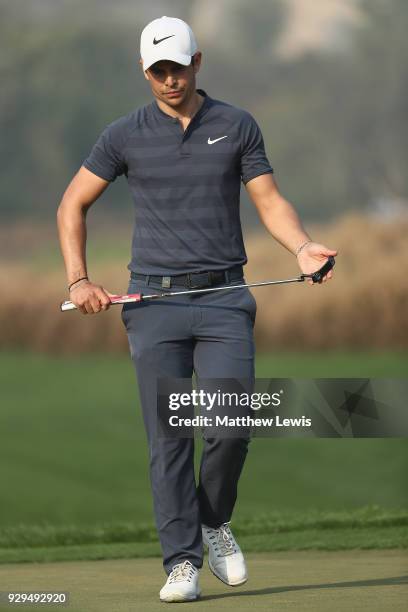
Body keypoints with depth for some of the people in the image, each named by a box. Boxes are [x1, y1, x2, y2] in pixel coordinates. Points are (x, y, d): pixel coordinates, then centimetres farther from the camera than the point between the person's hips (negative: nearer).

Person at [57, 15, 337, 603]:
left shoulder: (237, 126, 7)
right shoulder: (125, 135, 6)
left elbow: (271, 201, 5)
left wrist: (303, 247, -15)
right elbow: (73, 203, 13)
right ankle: (182, 563, 1)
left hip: (224, 297, 0)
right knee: (168, 438, -4)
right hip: (155, 301, 0)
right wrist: (79, 281, 3)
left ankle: (215, 521, 15)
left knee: (231, 423, -12)